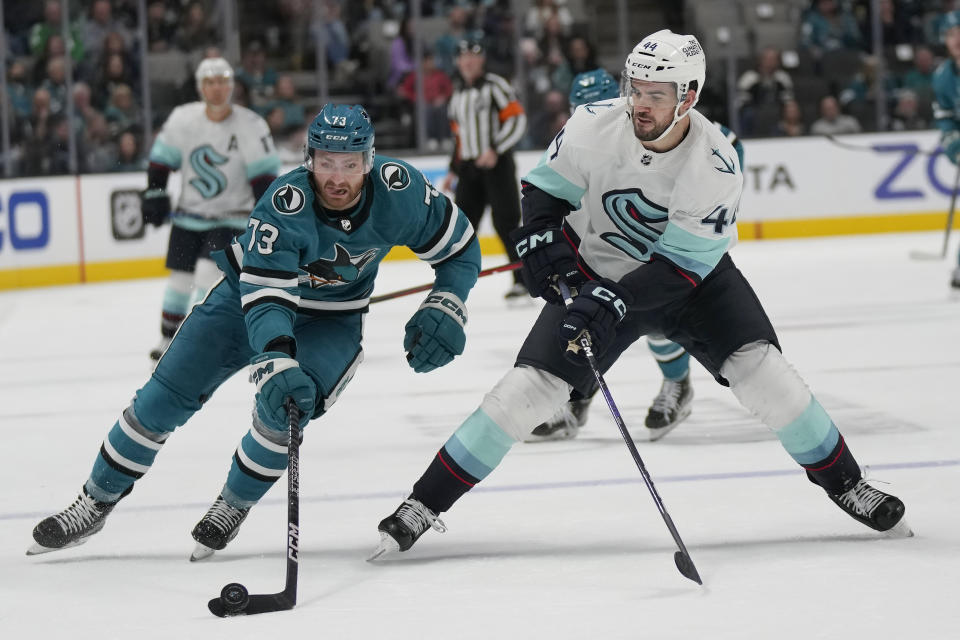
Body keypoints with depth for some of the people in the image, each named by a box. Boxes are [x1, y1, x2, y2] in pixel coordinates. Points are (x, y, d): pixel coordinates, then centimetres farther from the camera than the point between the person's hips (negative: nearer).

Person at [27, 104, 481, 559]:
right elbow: (264, 297, -42)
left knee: (282, 409, -24)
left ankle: (234, 506, 3)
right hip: (249, 290, -1)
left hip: (331, 320, 1)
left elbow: (461, 248, -11)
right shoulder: (285, 204, -35)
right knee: (165, 395, -3)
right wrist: (276, 362, -58)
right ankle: (95, 503, 15)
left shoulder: (398, 190, -26)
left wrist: (444, 309, -25)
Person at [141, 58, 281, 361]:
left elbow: (264, 174, -10)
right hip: (188, 215, 3)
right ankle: (168, 339, 23)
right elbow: (162, 157, 7)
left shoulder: (251, 126, -12)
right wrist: (154, 194, 2)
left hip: (230, 217, -3)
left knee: (208, 272, -18)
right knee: (180, 277, 7)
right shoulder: (182, 118, -6)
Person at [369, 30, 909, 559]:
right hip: (595, 273, 1)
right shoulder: (595, 127, -22)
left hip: (691, 276, -1)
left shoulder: (716, 165, -28)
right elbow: (545, 189, -5)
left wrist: (615, 301, -38)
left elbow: (680, 266, -27)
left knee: (759, 367, -18)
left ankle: (845, 484, 2)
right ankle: (425, 504, -4)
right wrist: (542, 239, -25)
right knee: (527, 388, -11)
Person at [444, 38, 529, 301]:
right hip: (469, 167, 7)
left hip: (497, 164, -7)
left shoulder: (494, 86, -4)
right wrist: (453, 170, 20)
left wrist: (495, 150, -20)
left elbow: (516, 121, -11)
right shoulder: (458, 94, 18)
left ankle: (524, 279, -7)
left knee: (506, 224, -11)